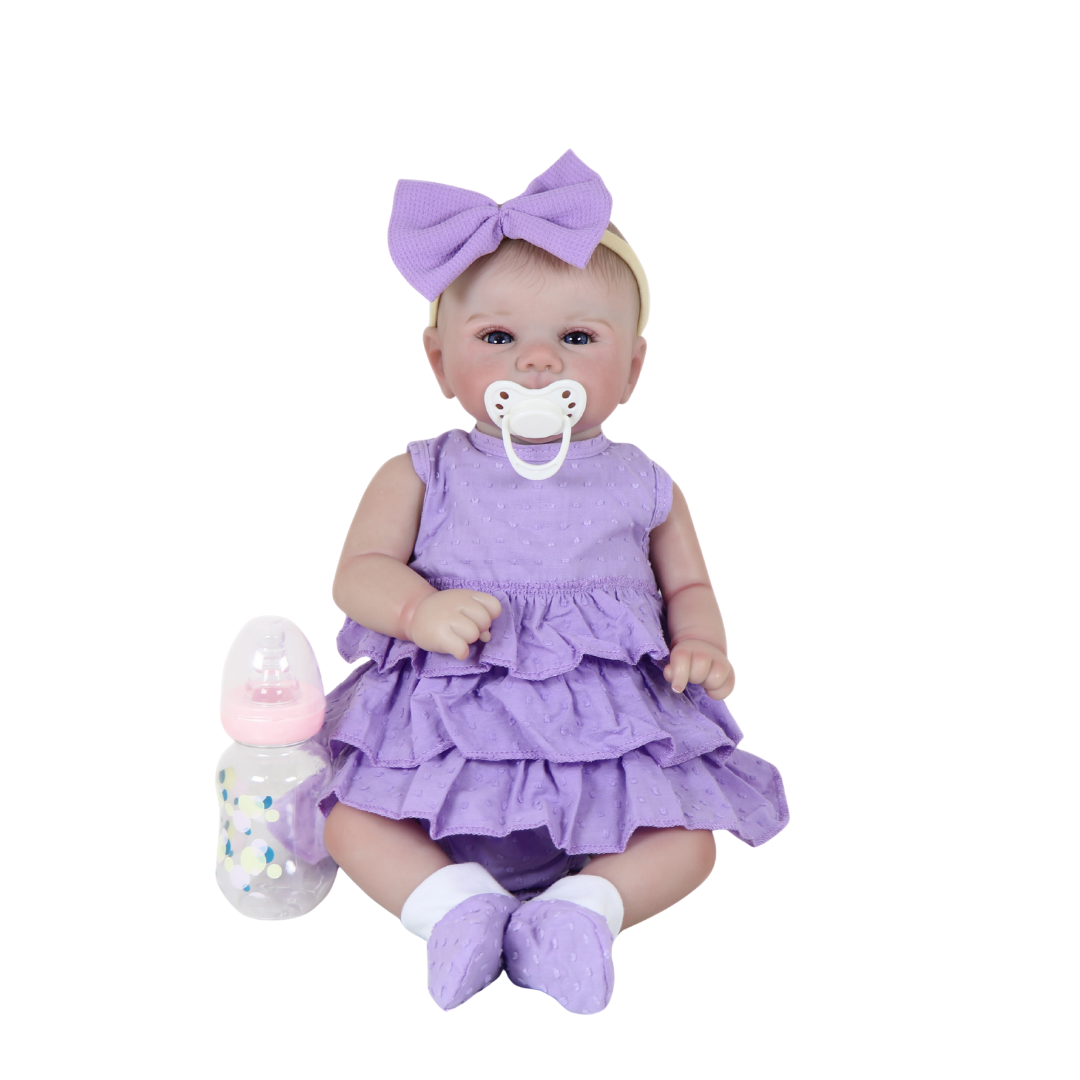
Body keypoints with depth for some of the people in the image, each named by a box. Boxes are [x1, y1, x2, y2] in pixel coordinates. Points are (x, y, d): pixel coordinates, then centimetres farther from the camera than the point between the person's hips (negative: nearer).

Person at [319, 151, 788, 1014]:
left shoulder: (644, 489, 6)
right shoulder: (423, 477, 3)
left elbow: (687, 585, 15)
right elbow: (359, 572, -2)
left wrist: (700, 645, -8)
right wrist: (422, 610, -23)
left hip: (607, 731, 1)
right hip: (448, 731, 0)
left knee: (688, 840, -16)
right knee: (350, 819, -16)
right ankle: (454, 902, -17)